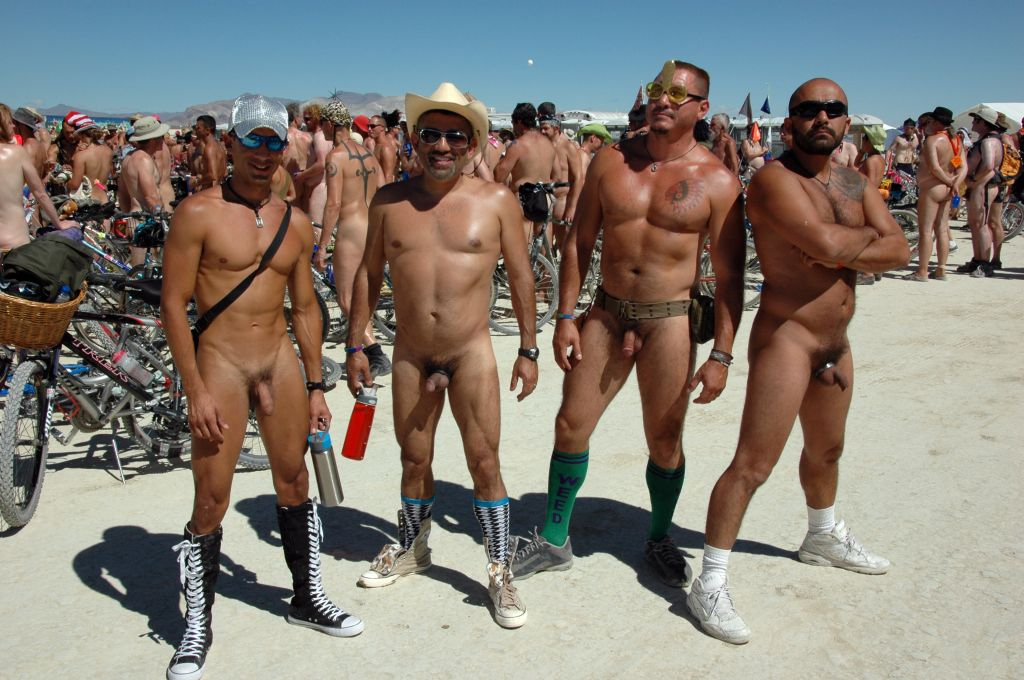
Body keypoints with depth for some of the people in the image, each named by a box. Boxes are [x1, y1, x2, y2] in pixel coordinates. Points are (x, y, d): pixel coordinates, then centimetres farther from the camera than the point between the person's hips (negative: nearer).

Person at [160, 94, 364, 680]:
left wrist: (315, 386, 11)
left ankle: (307, 597, 31)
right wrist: (196, 391, -14)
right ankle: (198, 626, 18)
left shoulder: (296, 222, 8)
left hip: (280, 361, 5)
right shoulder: (199, 213, -7)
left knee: (295, 483, 13)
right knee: (211, 501, -1)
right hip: (220, 364, -4)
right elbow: (174, 304, -9)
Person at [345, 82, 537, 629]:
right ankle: (411, 550, 39)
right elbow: (368, 274, 8)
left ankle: (500, 573, 15)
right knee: (414, 460, 16)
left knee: (484, 463, -1)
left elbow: (519, 275, 1)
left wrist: (528, 349, 0)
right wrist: (355, 345, 6)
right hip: (410, 356, 3)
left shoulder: (495, 200, -5)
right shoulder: (389, 201, 1)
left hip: (471, 354, -2)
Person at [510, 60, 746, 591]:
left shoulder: (717, 180, -5)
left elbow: (729, 275, -5)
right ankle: (554, 540, 23)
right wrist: (566, 316, 0)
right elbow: (580, 242, 6)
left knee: (664, 442, 8)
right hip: (607, 312, 3)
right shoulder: (610, 162, 2)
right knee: (570, 426, 5)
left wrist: (721, 354, -9)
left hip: (670, 320, -2)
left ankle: (659, 540, 34)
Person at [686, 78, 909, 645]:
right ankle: (710, 584, -2)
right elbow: (825, 243, -29)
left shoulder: (855, 184, 10)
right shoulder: (775, 178, -15)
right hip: (785, 337, -8)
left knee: (826, 450, 26)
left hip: (836, 342, 9)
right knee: (753, 464, -11)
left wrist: (841, 254, -17)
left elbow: (898, 251, -1)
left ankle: (823, 538, 50)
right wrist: (864, 237, -8)